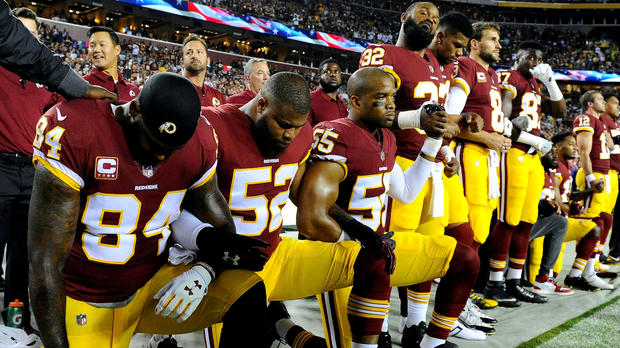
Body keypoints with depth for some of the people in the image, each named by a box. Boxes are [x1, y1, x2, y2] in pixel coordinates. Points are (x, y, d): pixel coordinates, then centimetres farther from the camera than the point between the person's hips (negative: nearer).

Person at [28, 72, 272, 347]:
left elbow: (221, 229, 2)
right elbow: (45, 263, -21)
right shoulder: (73, 133, -23)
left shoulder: (199, 143, -10)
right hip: (84, 303, -3)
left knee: (247, 294, -17)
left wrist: (204, 272, -21)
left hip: (153, 286, 3)